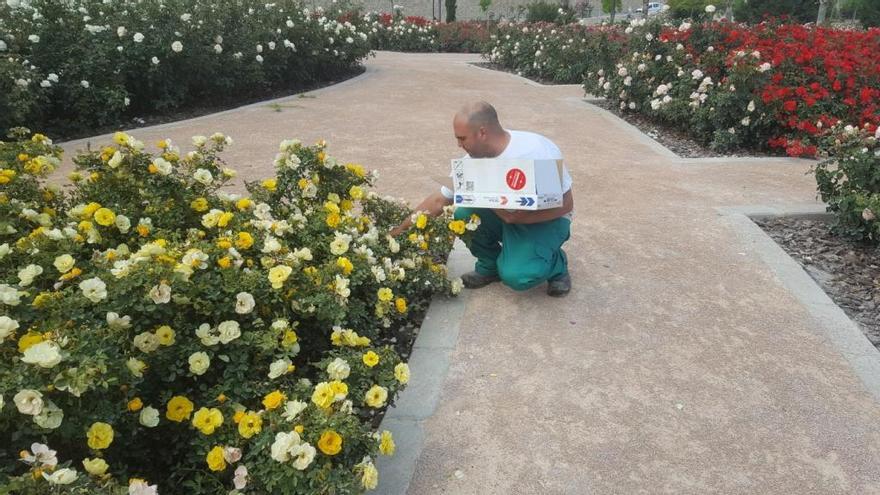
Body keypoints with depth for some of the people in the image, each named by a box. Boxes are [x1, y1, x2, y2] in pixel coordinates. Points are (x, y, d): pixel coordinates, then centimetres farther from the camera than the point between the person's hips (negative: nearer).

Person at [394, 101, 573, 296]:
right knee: (464, 214, -21)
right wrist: (400, 229, -4)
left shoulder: (536, 151, -29)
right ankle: (490, 265, 4)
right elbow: (438, 201, -3)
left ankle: (556, 265, 4)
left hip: (547, 219, -5)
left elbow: (565, 204, -22)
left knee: (515, 276, -28)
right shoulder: (474, 160, -11)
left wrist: (517, 218, -31)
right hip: (506, 214, 5)